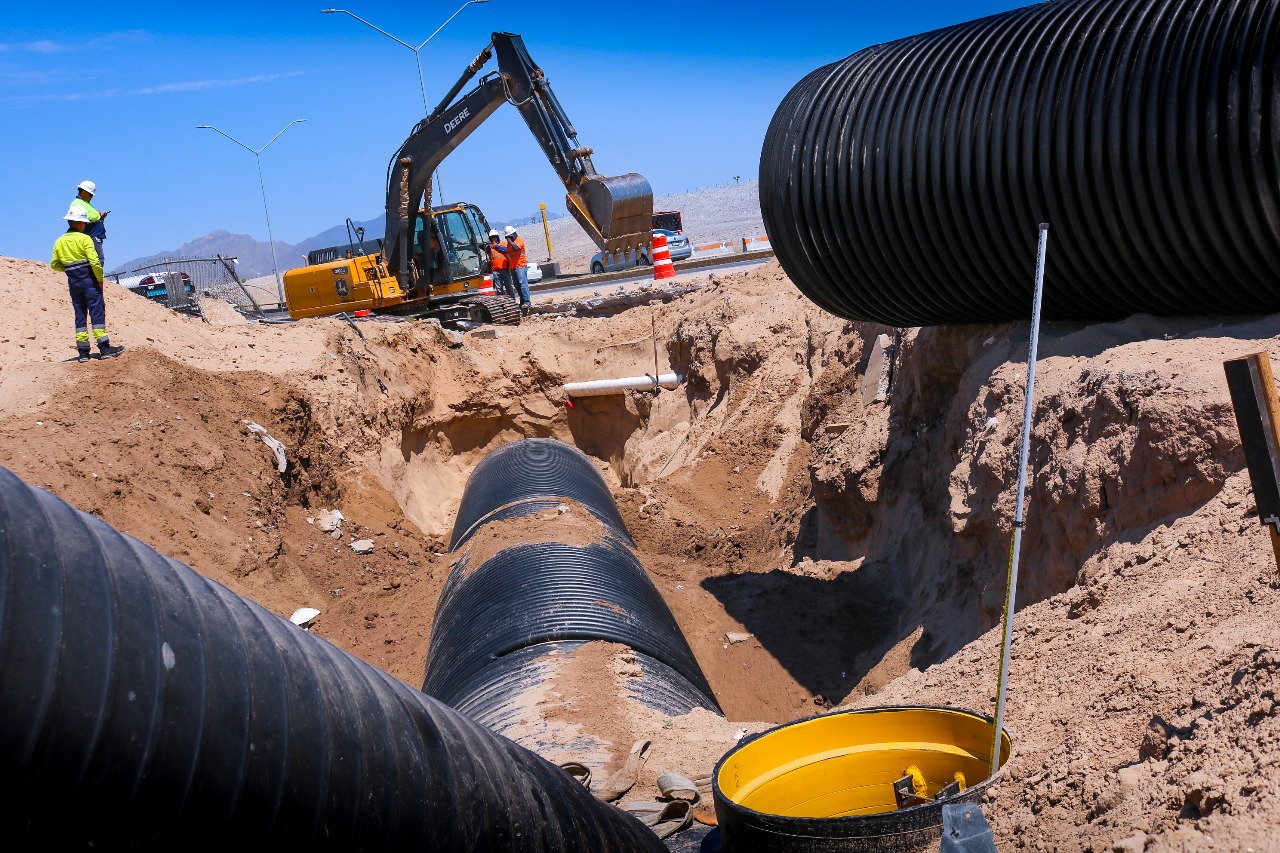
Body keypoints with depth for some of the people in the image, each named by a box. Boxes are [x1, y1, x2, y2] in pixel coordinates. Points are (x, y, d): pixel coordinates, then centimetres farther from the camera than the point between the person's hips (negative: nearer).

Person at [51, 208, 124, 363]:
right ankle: (104, 348, -9)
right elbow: (94, 261, -17)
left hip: (73, 282, 6)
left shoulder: (59, 242, 8)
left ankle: (83, 351, 6)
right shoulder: (84, 239, -9)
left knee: (80, 315, 8)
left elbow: (54, 264, 11)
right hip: (88, 280, -6)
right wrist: (100, 279, -7)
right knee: (97, 312, -5)